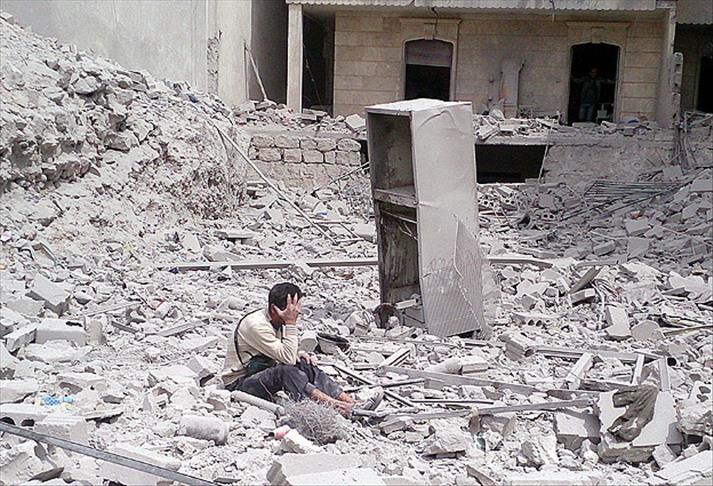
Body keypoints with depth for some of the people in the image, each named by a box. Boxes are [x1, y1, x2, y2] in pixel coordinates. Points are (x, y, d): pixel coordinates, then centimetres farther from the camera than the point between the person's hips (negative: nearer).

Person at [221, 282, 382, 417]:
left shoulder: (277, 322, 4)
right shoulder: (256, 325, -23)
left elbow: (285, 355, 18)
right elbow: (287, 358, -28)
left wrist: (299, 355, -4)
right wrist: (291, 323, -28)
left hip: (265, 376, 8)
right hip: (239, 383, -8)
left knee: (305, 365, -12)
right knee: (285, 371, -33)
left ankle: (352, 404, -22)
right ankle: (334, 406, -38)